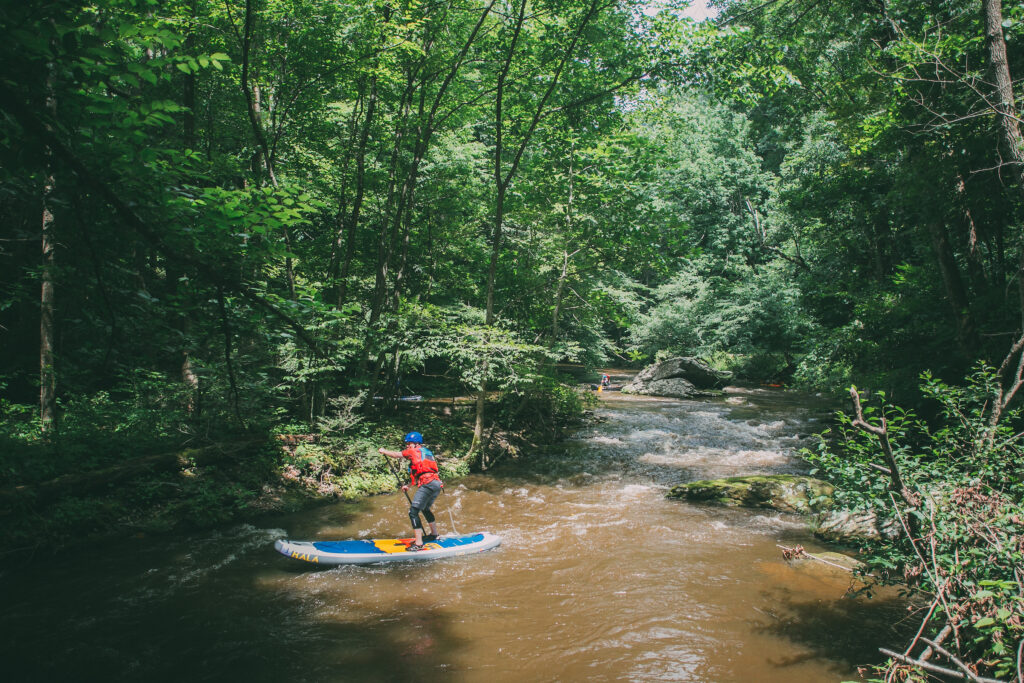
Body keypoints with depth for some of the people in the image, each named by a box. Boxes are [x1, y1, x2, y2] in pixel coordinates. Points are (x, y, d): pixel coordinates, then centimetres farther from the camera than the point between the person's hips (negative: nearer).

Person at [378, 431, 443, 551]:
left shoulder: (414, 451, 4)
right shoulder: (427, 452, 27)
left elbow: (396, 454, 15)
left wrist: (384, 451, 31)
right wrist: (409, 486, 30)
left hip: (428, 485, -9)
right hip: (437, 484, 9)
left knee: (413, 512, -9)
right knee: (425, 509, 31)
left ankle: (418, 544, -14)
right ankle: (434, 534, 44)